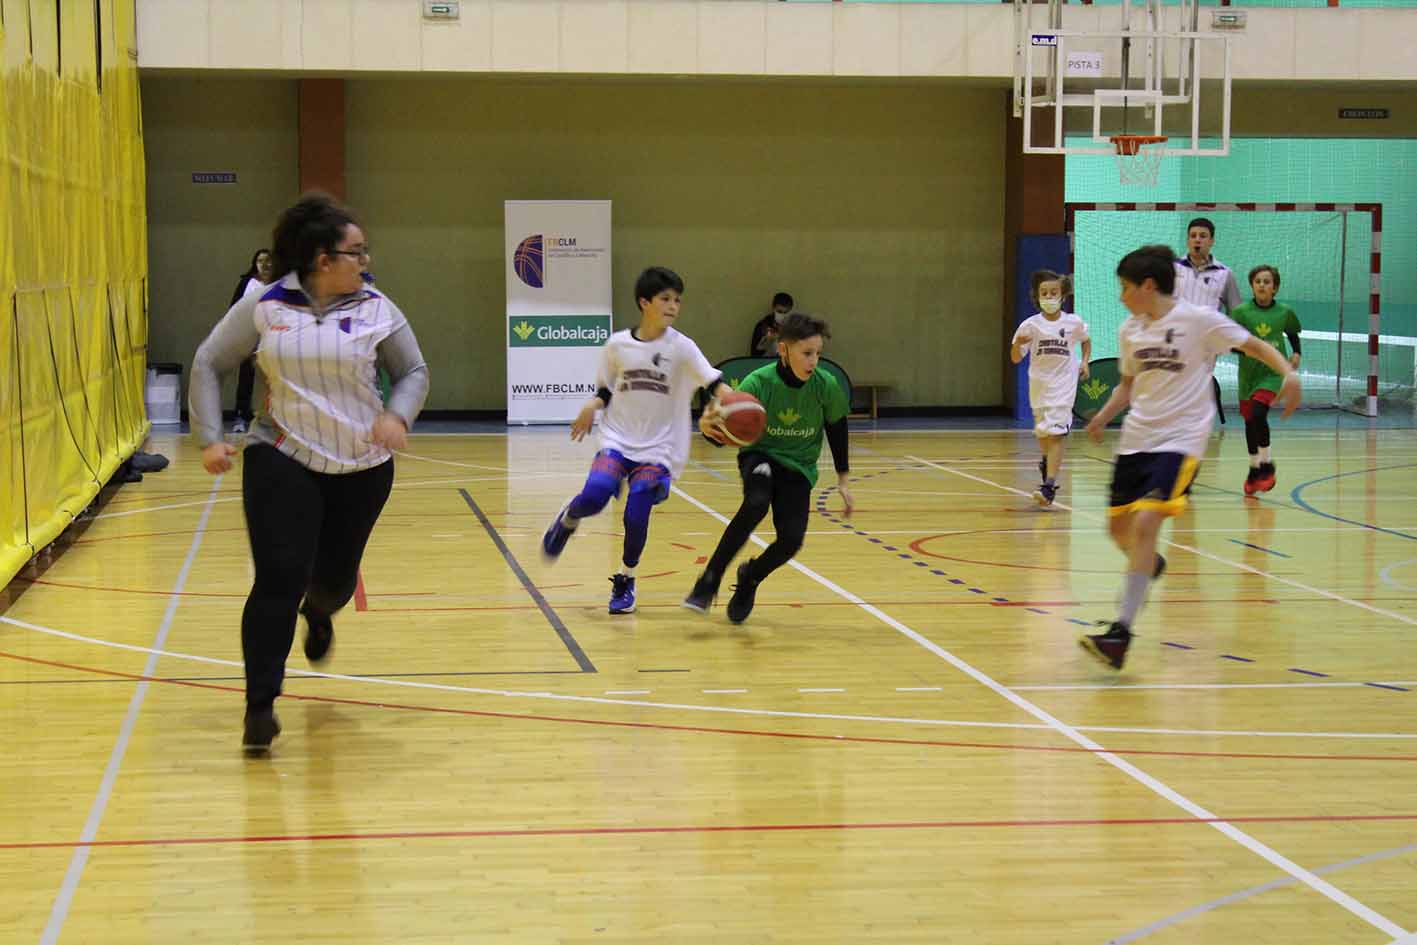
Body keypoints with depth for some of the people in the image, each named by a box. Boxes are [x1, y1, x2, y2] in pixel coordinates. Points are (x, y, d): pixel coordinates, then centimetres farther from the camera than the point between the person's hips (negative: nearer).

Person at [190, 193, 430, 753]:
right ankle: (260, 707, -6)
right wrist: (210, 437, -6)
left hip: (362, 469, 2)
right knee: (279, 580, -13)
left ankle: (319, 611, 55)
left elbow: (413, 372, 7)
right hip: (281, 461, -2)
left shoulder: (376, 309, -2)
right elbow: (208, 364, 2)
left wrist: (398, 415, -13)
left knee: (335, 576, 14)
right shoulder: (263, 307, -6)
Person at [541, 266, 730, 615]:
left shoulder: (680, 347, -7)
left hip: (657, 448, -1)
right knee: (594, 495, -24)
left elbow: (713, 380, -19)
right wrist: (592, 406, -7)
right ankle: (568, 520, 13)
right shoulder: (617, 345, 0)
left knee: (636, 516, -13)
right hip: (617, 440, 1)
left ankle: (625, 581, 14)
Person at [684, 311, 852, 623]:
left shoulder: (826, 386, -15)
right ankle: (710, 579, -22)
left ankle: (749, 577, 16)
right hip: (759, 456, -2)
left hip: (797, 467, 2)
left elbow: (836, 428, 4)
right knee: (756, 503, -35)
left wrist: (843, 480, 8)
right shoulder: (758, 382, -21)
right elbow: (725, 433, -20)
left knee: (791, 539, -17)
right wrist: (707, 425, -44)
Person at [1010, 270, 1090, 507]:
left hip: (1063, 384, -2)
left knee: (1056, 433, -13)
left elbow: (1086, 341, 17)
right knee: (1042, 432, 18)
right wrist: (1018, 343, -25)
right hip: (1039, 385, 3)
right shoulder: (1031, 325, -6)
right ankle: (1047, 461, 50)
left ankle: (1049, 485, -17)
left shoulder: (1074, 323, -5)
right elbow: (1016, 358, -4)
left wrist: (1084, 361, 1)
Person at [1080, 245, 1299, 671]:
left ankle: (1121, 633, -23)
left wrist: (1289, 373, -20)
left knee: (1145, 523, -21)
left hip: (1179, 439, -7)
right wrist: (1104, 415, 10)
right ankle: (1149, 565, 47)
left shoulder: (1198, 320, -8)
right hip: (1136, 438, 7)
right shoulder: (1129, 331, 9)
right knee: (1119, 527, 10)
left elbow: (1256, 345, -4)